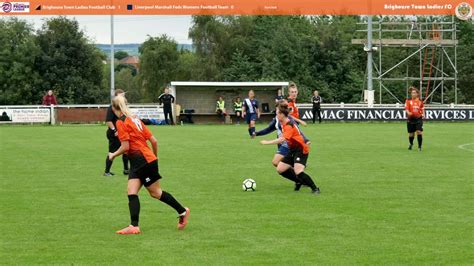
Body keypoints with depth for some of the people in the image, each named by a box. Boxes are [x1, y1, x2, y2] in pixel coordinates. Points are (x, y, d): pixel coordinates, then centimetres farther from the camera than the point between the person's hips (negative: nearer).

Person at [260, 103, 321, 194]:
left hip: (301, 150, -10)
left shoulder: (289, 125, -23)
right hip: (293, 150, 10)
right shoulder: (284, 124, 7)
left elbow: (282, 139, -35)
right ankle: (299, 181, 19)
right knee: (280, 169, 5)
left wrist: (267, 142, -33)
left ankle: (315, 188, -13)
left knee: (298, 172, -25)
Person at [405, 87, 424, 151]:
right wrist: (408, 113, -27)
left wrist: (423, 114, -9)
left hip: (418, 119, 0)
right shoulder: (408, 101, 2)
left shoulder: (420, 101, 6)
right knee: (411, 134, 7)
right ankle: (411, 144, 37)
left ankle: (419, 146, -7)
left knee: (419, 132, -14)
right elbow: (406, 109, -5)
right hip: (411, 119, 0)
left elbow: (422, 109, 12)